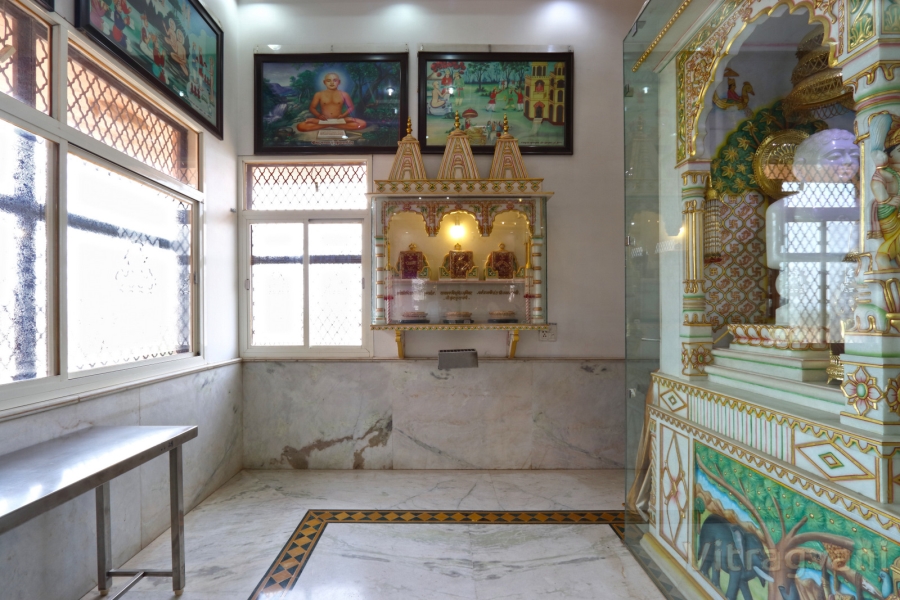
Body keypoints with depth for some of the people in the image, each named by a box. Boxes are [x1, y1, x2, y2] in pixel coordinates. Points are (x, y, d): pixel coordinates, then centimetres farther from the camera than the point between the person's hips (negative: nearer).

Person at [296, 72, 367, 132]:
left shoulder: (344, 94, 4)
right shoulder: (319, 94, 4)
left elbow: (351, 107, 10)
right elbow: (312, 108, 8)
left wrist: (344, 115, -10)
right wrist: (318, 115, -12)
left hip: (339, 120, 0)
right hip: (324, 120, 0)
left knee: (362, 124, -25)